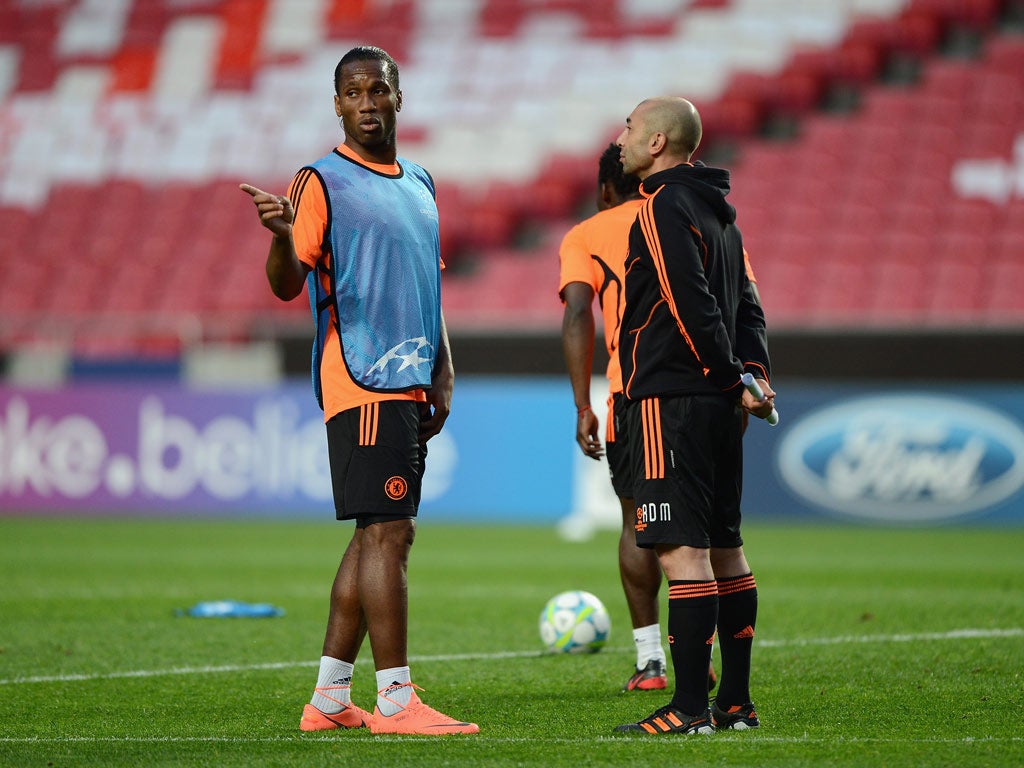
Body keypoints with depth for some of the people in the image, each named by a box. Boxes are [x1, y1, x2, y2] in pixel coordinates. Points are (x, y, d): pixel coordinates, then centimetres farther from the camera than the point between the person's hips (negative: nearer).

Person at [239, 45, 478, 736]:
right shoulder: (323, 181, -4)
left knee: (377, 536, 9)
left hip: (408, 385, 8)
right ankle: (395, 699, -11)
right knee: (389, 531, -12)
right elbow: (287, 285, -11)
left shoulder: (420, 185, 19)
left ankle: (330, 698, 14)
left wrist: (442, 374, 15)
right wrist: (282, 233, -31)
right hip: (361, 380, -8)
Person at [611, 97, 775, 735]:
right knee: (725, 547, 11)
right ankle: (735, 702, 14)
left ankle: (690, 707, -13)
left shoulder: (664, 208, -12)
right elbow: (748, 305, 15)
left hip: (672, 399, -10)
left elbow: (694, 308, -19)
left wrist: (734, 378, -11)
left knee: (682, 550, -10)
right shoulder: (719, 209, 18)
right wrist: (754, 375, 3)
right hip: (717, 403, 10)